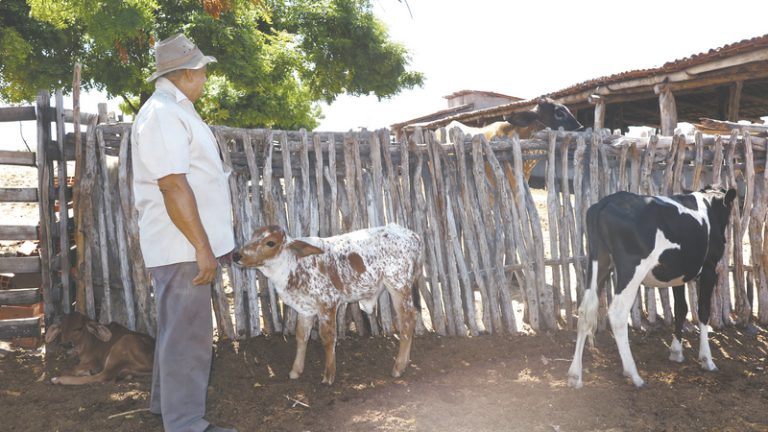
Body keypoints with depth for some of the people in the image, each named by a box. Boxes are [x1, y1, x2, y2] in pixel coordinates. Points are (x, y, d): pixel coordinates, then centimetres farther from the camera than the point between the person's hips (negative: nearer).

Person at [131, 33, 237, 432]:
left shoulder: (176, 111, 16)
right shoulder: (162, 115, -17)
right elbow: (173, 186, -24)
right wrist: (202, 246, -23)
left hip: (187, 242, 11)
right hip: (183, 244, -11)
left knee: (179, 327, 21)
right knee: (187, 333, -4)